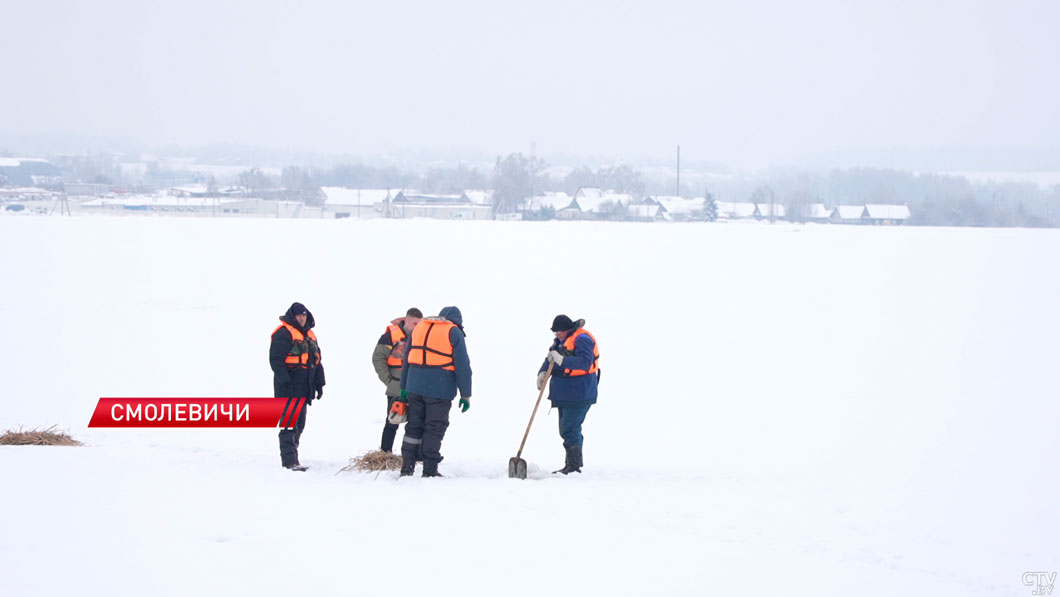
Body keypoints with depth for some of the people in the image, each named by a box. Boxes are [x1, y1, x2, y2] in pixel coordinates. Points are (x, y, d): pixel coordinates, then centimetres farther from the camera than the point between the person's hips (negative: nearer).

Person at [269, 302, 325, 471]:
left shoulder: (309, 335, 18)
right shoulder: (283, 334, -8)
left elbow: (317, 361, 23)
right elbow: (276, 360, -15)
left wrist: (319, 383, 17)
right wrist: (285, 382, -21)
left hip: (304, 390, 9)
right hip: (288, 388, -9)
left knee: (299, 425, 11)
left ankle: (290, 457, 18)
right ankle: (290, 461, -16)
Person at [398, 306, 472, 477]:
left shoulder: (418, 328, 16)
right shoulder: (454, 333, -2)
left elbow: (406, 360, 18)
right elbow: (463, 366, -4)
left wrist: (404, 388, 21)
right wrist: (466, 395, -1)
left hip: (415, 387, 5)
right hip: (440, 390, -5)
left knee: (413, 427, 12)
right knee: (434, 429, 0)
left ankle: (407, 468, 10)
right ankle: (430, 470, -1)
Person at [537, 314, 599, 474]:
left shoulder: (582, 339, -14)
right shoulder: (561, 340, 16)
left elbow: (585, 362, -27)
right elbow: (550, 358, 15)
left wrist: (562, 360, -34)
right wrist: (543, 372, -5)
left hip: (578, 394, -10)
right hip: (564, 394, 10)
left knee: (570, 428, -14)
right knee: (566, 430, 13)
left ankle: (574, 465, -14)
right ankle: (572, 465, 19)